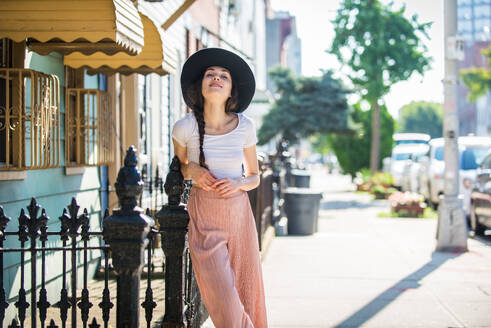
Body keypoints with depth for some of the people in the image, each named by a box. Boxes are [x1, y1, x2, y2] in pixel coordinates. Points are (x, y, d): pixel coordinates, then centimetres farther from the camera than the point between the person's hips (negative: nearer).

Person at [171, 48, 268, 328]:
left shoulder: (245, 126, -1)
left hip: (239, 213, 2)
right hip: (204, 218, -2)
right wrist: (192, 170, -10)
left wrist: (239, 184, -11)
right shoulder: (185, 128, -7)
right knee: (223, 301, -9)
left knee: (248, 294, 6)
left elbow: (254, 176, 10)